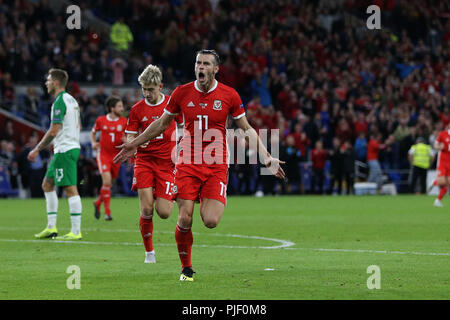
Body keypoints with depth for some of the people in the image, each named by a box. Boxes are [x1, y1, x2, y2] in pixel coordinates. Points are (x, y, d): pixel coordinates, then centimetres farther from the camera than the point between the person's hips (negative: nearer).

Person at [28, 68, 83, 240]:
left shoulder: (60, 102, -15)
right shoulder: (72, 100, 15)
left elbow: (54, 131, -20)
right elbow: (78, 126, 22)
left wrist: (37, 149, -12)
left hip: (65, 150, -10)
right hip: (72, 147, 10)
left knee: (70, 189, -9)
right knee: (47, 184, 15)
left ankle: (76, 231, -9)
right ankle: (51, 228, 15)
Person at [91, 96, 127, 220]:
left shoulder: (124, 121, 0)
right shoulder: (101, 120, -1)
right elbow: (93, 132, 16)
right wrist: (93, 143, -1)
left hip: (116, 156, 3)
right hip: (103, 153, -3)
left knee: (110, 184, 10)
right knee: (107, 181, -18)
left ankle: (98, 203, 38)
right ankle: (107, 211, -11)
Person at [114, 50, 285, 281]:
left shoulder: (229, 95, -1)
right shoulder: (182, 93, 1)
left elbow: (246, 129, 9)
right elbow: (162, 123, 16)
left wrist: (266, 158, 2)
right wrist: (134, 145, 18)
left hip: (216, 166, -1)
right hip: (188, 164, 1)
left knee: (210, 221, -15)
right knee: (184, 220, -6)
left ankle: (211, 204, 22)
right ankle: (186, 268, 14)